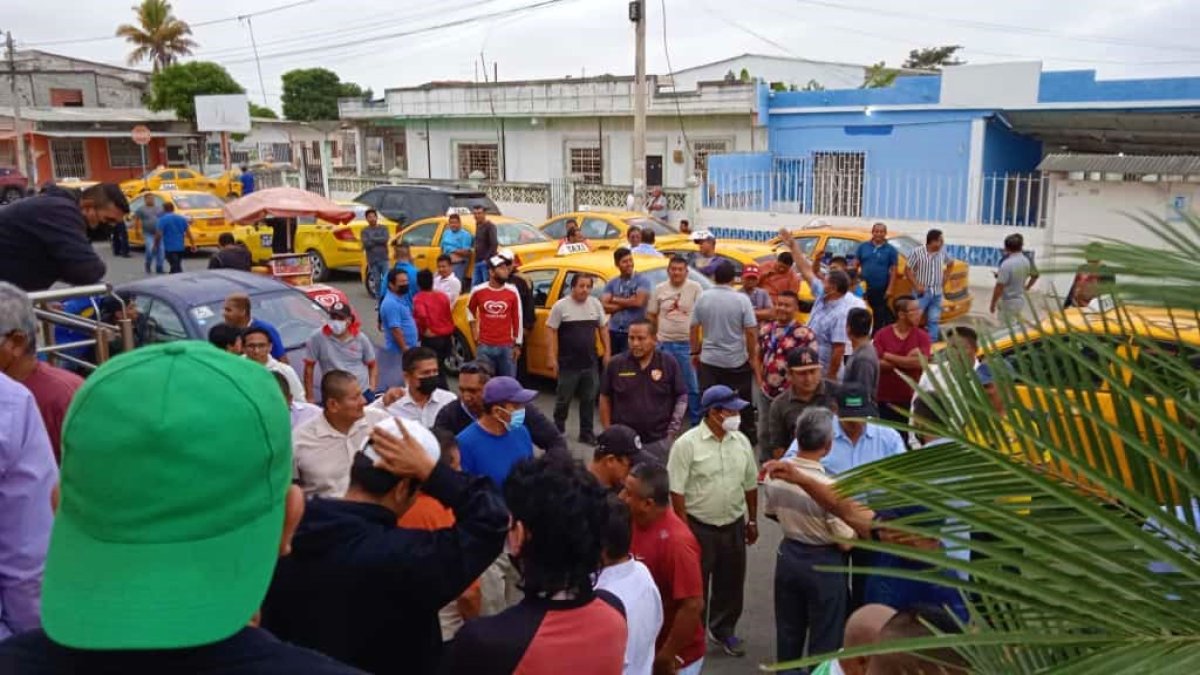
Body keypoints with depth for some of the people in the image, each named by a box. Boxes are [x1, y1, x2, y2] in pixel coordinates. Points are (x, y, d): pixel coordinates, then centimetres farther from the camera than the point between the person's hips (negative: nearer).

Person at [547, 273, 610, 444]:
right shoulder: (561, 306, -7)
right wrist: (552, 357, -12)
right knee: (563, 399, 7)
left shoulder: (596, 304, 5)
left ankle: (586, 433, 20)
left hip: (590, 363, 4)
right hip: (568, 364, -3)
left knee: (589, 400, 9)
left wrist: (606, 353, 6)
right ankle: (558, 430, 26)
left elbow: (603, 329, 12)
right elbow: (551, 331, -6)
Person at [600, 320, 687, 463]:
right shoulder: (616, 364, -3)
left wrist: (673, 428, -4)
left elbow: (682, 397, 3)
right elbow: (605, 398, 5)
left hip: (659, 441, 0)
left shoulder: (669, 363, -3)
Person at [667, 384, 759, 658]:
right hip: (699, 527, -5)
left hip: (734, 525, 5)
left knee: (731, 583, 17)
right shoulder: (687, 444, -16)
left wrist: (752, 520, 14)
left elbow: (750, 485, 11)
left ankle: (723, 630, 37)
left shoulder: (741, 441, 1)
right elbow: (677, 490, -15)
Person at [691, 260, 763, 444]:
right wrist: (753, 356, 0)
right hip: (737, 361, -1)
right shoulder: (741, 299, -11)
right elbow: (751, 332, -12)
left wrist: (695, 352, 15)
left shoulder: (703, 298, -3)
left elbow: (694, 328, 3)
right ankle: (748, 435, 26)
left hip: (709, 360, 2)